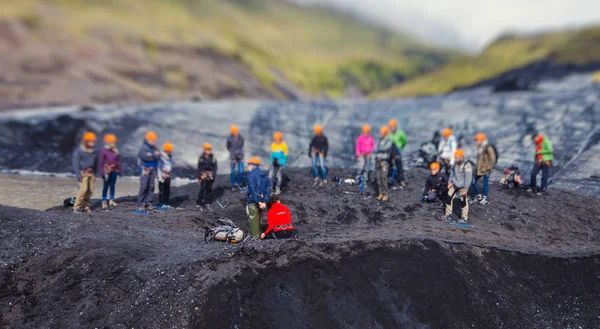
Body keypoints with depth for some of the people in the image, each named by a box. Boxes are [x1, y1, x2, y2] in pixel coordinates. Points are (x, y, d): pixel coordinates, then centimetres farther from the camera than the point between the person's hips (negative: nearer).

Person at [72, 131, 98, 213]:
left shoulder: (94, 152, 10)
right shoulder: (78, 151, -7)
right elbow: (75, 163, -10)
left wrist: (95, 173, 13)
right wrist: (78, 175, -17)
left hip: (91, 173, 6)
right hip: (83, 173, -6)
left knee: (90, 190, 2)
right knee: (84, 189, -16)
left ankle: (85, 206, 12)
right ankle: (76, 207, -6)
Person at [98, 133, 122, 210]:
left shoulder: (116, 151, 6)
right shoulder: (103, 151, -8)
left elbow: (118, 161, 13)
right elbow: (100, 162, -6)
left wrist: (119, 170, 12)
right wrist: (102, 172, -9)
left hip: (114, 170, 5)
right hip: (107, 171, -5)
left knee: (112, 185, 10)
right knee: (106, 186, 0)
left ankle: (111, 201, 19)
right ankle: (104, 202, 8)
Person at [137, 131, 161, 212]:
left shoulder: (155, 148, 14)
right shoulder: (143, 148, -4)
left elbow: (158, 157, 1)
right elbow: (145, 156, -20)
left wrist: (151, 154, -12)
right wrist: (154, 155, -9)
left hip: (153, 170, 6)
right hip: (145, 170, -6)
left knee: (151, 187, 5)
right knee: (143, 187, -9)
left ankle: (148, 203, 11)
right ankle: (141, 204, -4)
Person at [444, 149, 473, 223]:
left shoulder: (467, 165, -21)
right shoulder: (455, 164, 2)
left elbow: (468, 178, -20)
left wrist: (465, 189, -20)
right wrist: (450, 182, 7)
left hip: (462, 187, -7)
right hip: (454, 185, 7)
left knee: (463, 201, -2)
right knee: (448, 198, 6)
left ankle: (464, 218, 13)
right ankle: (448, 214, 23)